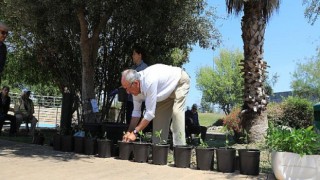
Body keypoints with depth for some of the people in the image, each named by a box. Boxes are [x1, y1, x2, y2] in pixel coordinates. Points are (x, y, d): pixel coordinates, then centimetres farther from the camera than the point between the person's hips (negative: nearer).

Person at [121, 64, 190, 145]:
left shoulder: (149, 82, -42)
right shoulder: (136, 88, -16)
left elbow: (150, 113, -37)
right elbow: (136, 112, -6)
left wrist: (135, 132, -33)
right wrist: (129, 132, -13)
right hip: (168, 90, 8)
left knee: (176, 112, -23)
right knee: (159, 115, 2)